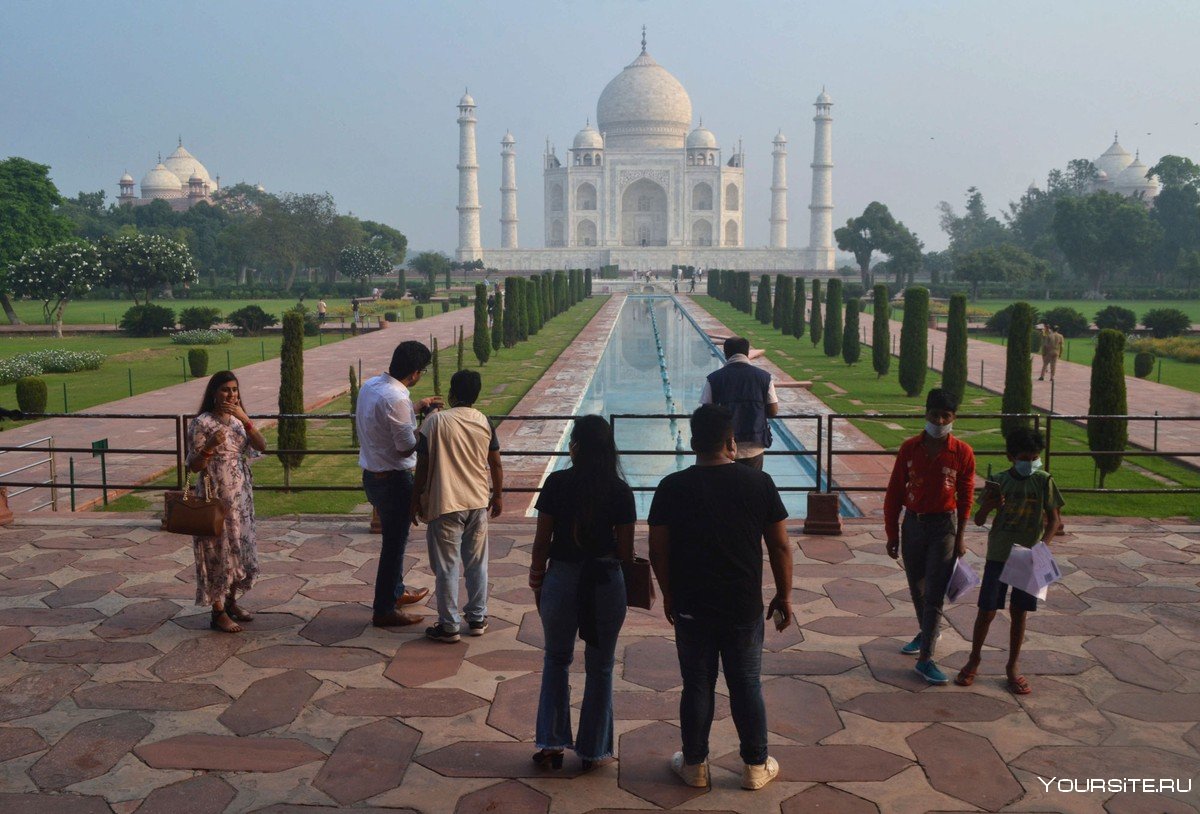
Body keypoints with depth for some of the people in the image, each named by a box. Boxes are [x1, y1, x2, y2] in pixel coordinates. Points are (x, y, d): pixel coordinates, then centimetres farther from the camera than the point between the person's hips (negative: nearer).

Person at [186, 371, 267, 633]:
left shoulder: (238, 420, 8)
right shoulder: (202, 422, -12)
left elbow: (261, 446, -6)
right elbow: (194, 466, -11)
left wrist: (245, 420, -16)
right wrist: (210, 446, -27)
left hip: (241, 496, 7)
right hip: (216, 496, -7)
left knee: (239, 548, 14)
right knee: (219, 550, -1)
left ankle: (231, 603, 29)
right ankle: (218, 613, 9)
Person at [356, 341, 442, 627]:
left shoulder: (370, 384, 1)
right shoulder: (395, 399, -27)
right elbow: (407, 447, -21)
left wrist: (416, 408, 19)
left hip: (372, 474, 9)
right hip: (393, 480, -9)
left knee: (394, 538, 25)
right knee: (394, 543, 5)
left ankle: (396, 592, 41)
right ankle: (384, 610, 15)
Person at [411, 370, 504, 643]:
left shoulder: (434, 422, -11)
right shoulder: (485, 422, 0)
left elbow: (423, 467, -9)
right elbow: (495, 464, 6)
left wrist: (416, 500, 2)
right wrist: (497, 496, 19)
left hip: (444, 505, -4)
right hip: (479, 503, 4)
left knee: (446, 567, 5)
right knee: (477, 563, 15)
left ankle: (449, 626, 11)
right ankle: (477, 619, 23)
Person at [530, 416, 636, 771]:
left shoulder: (556, 483, -8)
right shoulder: (620, 491, -7)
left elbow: (542, 541, -4)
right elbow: (625, 550, -5)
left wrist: (537, 581, 9)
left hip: (561, 579, 0)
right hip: (606, 582, 0)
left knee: (556, 660, 20)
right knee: (599, 667, 14)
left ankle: (551, 742, 19)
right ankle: (593, 750, 23)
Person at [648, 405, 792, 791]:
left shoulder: (672, 488, -9)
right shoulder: (759, 482, -7)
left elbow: (658, 551, -3)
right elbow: (780, 547, -3)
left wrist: (669, 595, 11)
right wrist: (784, 595, 9)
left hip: (691, 608, 0)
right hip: (744, 609, 0)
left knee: (697, 687, 13)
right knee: (747, 687, 13)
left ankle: (694, 765, 26)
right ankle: (756, 767, 25)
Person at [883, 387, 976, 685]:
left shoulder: (962, 453, -7)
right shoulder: (909, 448, -3)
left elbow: (965, 497, -1)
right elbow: (894, 493, 1)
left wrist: (960, 536, -2)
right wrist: (892, 533, 2)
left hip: (944, 526, -3)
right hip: (912, 524, 3)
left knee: (934, 593, -6)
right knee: (916, 587, 17)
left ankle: (925, 658, -1)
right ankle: (926, 633, 42)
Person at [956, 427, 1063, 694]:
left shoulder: (1044, 481, -4)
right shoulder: (1000, 481, -6)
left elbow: (1054, 518, 0)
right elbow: (979, 521, -4)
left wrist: (1043, 545, -17)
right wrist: (988, 504, -25)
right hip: (998, 555, -1)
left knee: (1019, 612, 10)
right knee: (987, 611, 1)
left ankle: (1012, 666, 25)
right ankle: (974, 660, 22)